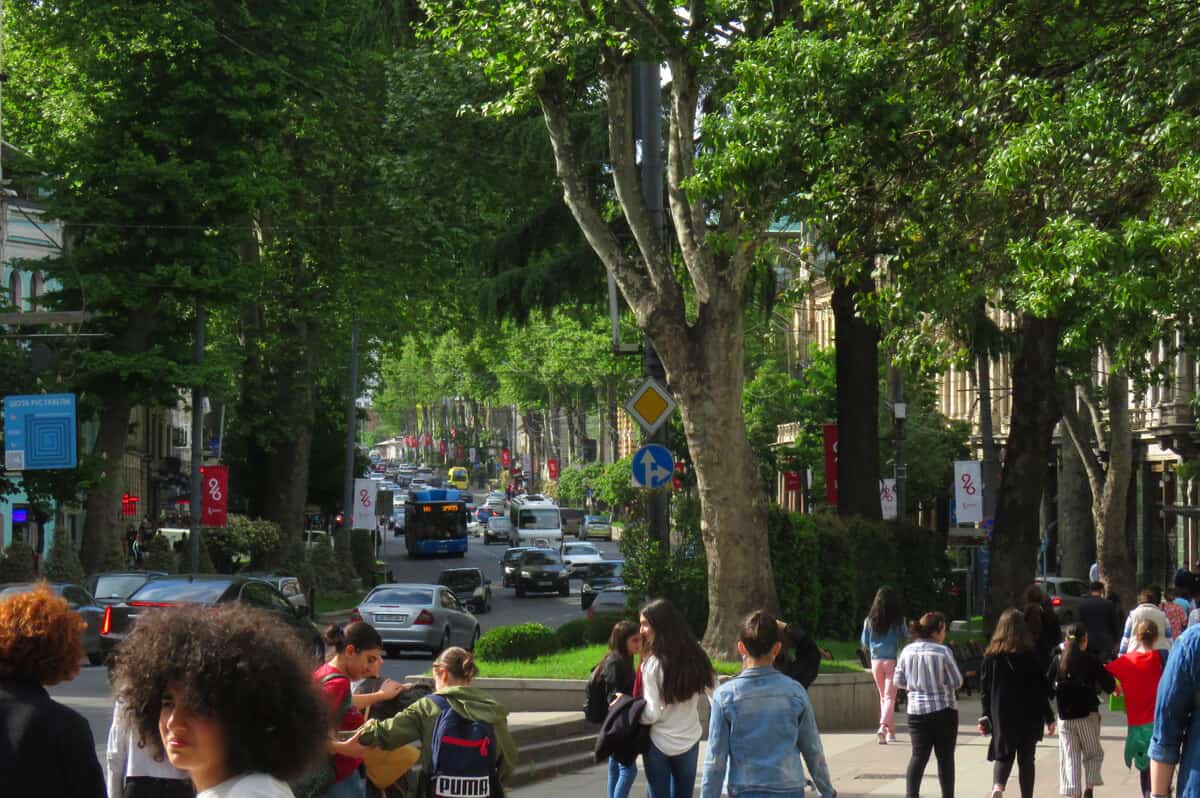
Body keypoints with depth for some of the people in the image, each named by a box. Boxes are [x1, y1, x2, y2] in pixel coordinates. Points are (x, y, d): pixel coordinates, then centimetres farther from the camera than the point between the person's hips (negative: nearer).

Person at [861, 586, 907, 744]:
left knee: (883, 696, 16)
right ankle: (883, 727, -23)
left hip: (876, 661, 3)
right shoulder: (898, 621, -7)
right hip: (892, 661, -3)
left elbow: (865, 643, 5)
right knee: (890, 697, -3)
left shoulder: (869, 620, 0)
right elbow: (906, 638, 4)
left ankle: (890, 731, 19)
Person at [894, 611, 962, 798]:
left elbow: (899, 681, 6)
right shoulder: (943, 652, -13)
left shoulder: (907, 651, 1)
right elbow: (957, 682, -9)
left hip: (916, 710, 4)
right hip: (943, 709, -4)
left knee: (918, 755, 6)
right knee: (945, 756, 6)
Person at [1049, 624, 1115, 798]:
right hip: (1088, 714, -2)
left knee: (1070, 757, 8)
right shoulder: (1090, 660, -8)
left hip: (1064, 716, 2)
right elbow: (1109, 686, -6)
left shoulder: (1058, 660, -1)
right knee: (1093, 754, 13)